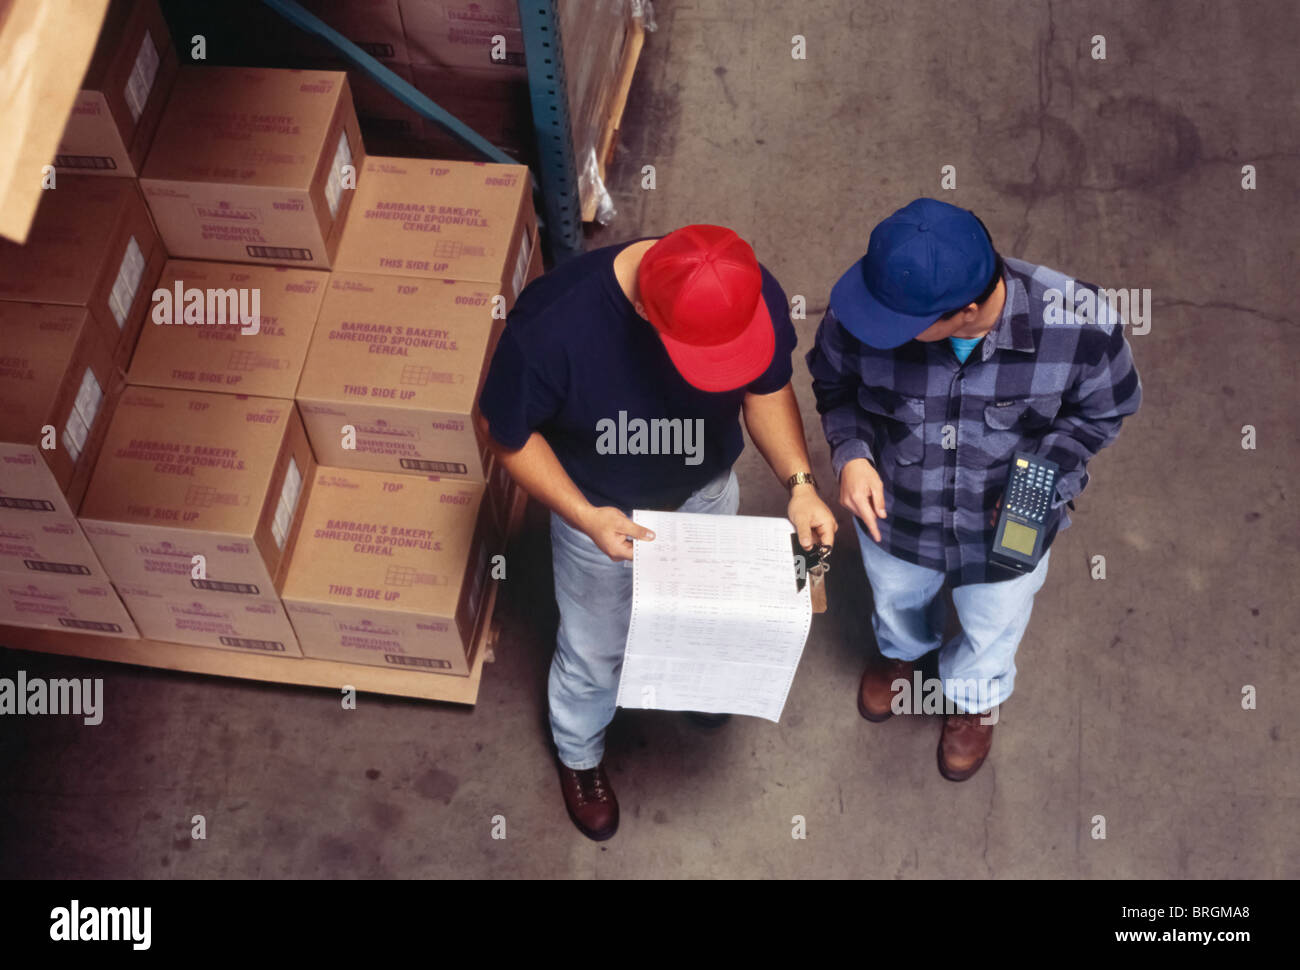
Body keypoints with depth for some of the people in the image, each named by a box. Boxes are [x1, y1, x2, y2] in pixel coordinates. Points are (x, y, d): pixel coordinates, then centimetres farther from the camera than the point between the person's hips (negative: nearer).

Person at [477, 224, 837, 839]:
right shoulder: (552, 322, -41)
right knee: (595, 647, 21)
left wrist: (799, 483, -22)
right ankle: (578, 754, 54)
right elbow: (505, 432, -23)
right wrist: (586, 517, -32)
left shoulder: (755, 297, -30)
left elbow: (766, 388, -9)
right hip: (601, 510, -3)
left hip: (706, 493, 3)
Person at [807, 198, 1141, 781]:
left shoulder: (1081, 327, -36)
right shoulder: (859, 314, -34)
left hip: (1006, 527, -1)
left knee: (991, 628, 30)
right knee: (898, 600, 34)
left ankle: (973, 699, 67)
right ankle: (902, 654, 73)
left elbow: (1101, 411, -13)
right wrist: (850, 453, -26)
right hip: (894, 510, 1)